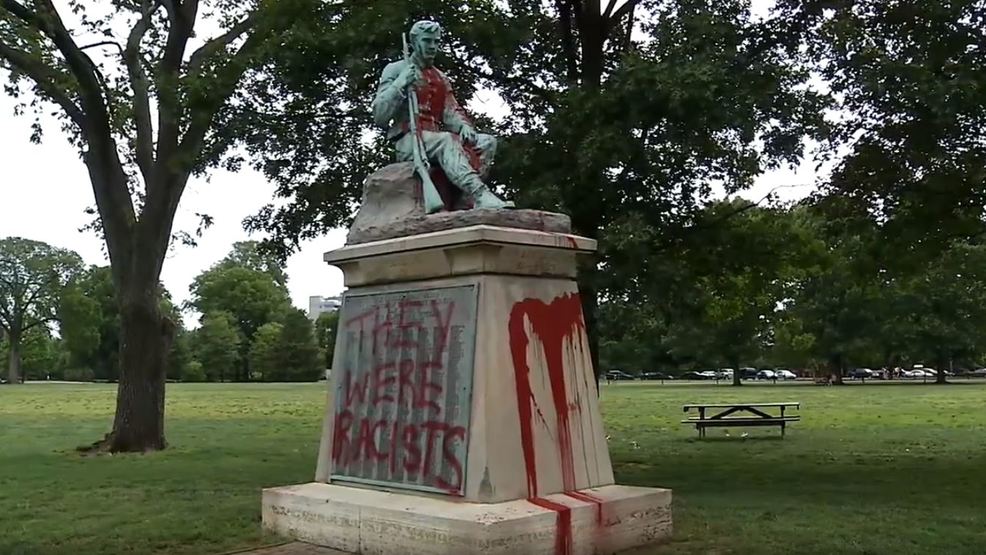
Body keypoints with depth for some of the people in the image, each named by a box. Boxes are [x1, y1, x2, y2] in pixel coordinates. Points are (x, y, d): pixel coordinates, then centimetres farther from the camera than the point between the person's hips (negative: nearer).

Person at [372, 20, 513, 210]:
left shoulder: (441, 79, 25)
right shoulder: (395, 69, 8)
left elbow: (451, 112, 13)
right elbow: (379, 117, -1)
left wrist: (464, 126, -10)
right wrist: (399, 85, -13)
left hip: (435, 137, 6)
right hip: (408, 140, -6)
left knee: (487, 142, -16)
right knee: (446, 140, -37)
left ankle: (466, 200, -33)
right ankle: (480, 196, -55)